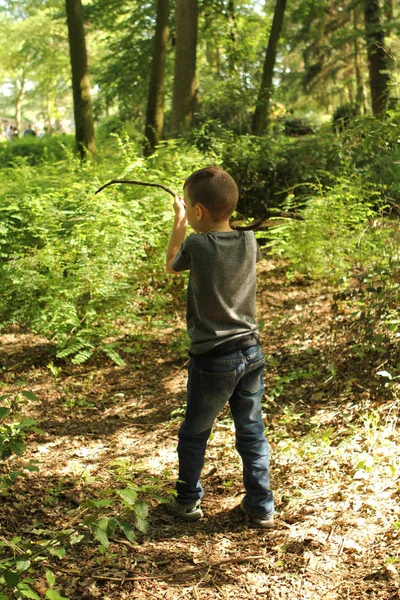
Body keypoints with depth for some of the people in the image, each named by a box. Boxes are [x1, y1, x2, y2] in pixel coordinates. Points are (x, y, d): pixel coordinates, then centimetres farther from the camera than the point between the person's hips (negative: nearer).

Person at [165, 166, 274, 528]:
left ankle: (188, 501, 30)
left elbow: (171, 266, 5)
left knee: (194, 434, 15)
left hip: (212, 360, -4)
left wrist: (179, 221, 14)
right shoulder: (250, 242, -5)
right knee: (252, 431, 15)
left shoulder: (196, 245, -16)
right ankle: (261, 507, 22)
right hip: (251, 352, 4)